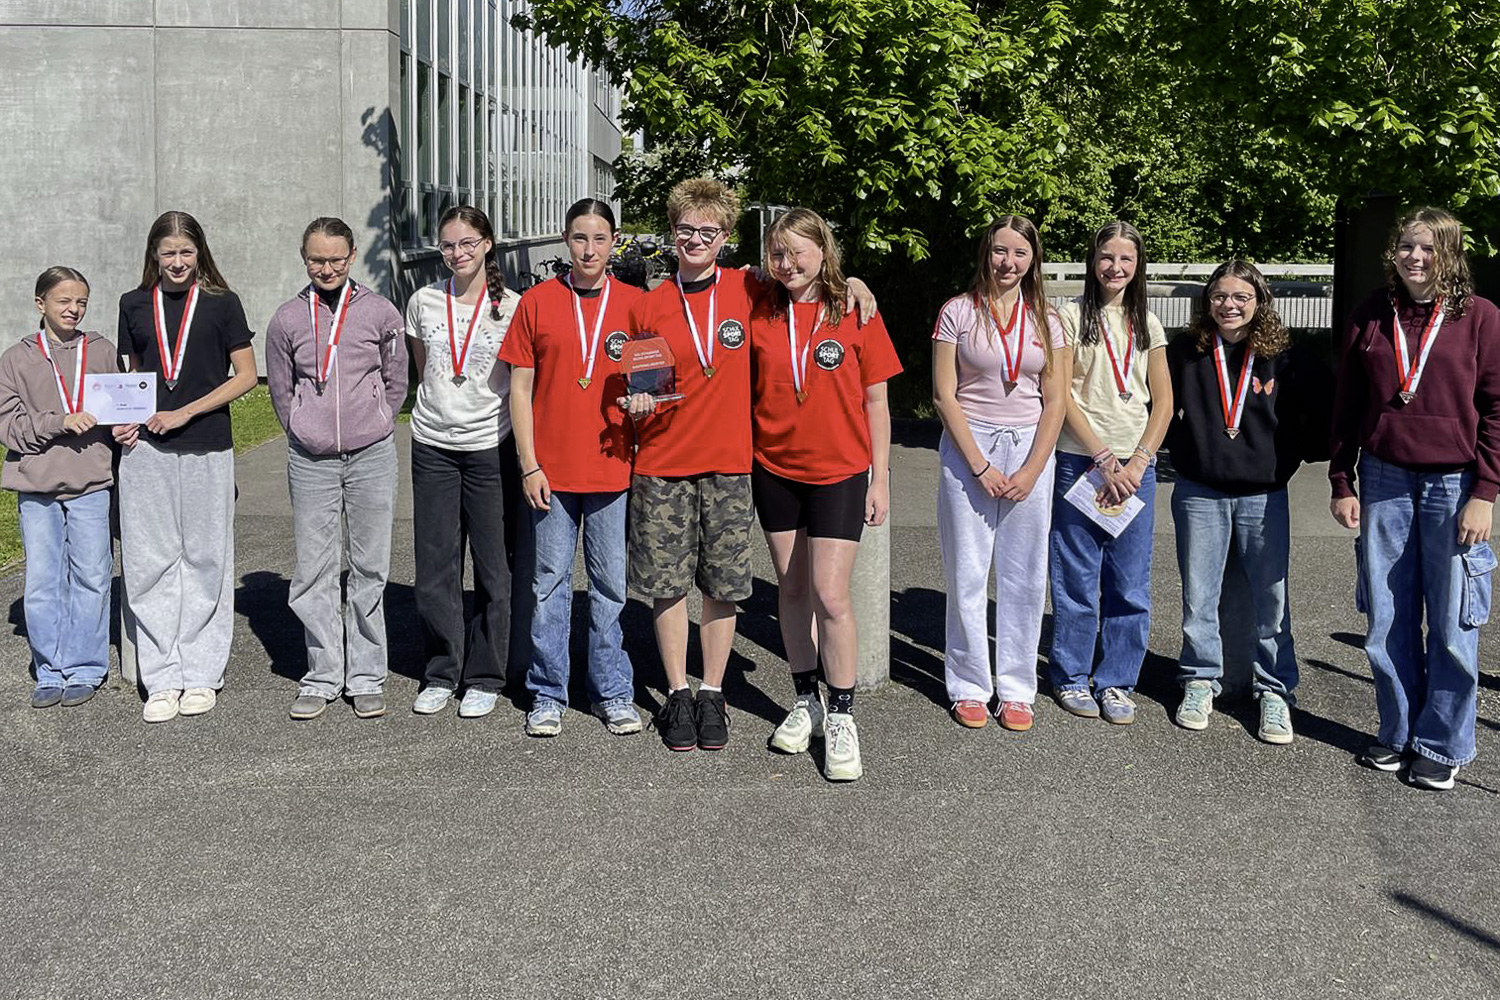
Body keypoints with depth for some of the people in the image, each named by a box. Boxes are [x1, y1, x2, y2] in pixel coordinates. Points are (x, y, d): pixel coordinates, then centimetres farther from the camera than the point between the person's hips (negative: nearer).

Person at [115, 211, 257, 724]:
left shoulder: (222, 303, 2)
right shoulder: (134, 305, 10)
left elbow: (245, 376, 0)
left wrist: (186, 412, -10)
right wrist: (125, 419, 1)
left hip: (206, 449, -2)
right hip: (145, 451, 2)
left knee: (204, 561, 3)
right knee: (150, 564, 2)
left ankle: (201, 675, 13)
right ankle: (162, 680, 9)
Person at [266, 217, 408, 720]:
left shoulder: (379, 311, 1)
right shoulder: (287, 319, 3)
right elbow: (280, 390, 13)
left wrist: (374, 425, 9)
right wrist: (304, 431, 8)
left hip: (371, 456, -1)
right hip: (310, 459, 1)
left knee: (370, 568, 4)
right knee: (314, 570, 3)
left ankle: (367, 677, 13)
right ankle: (322, 676, 14)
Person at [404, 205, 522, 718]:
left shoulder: (511, 306, -3)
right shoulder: (424, 302, 5)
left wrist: (528, 455, -1)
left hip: (490, 447, -3)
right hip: (432, 445, 3)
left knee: (493, 567, 2)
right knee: (435, 566, 6)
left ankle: (484, 678, 15)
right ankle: (440, 674, 19)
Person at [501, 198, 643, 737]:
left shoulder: (636, 304, 5)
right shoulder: (536, 302, 3)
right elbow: (520, 389, 4)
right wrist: (529, 464, -3)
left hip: (613, 467, 0)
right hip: (552, 470, 0)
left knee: (610, 584, 7)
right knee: (550, 582, 6)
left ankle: (613, 692, 18)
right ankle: (548, 694, 16)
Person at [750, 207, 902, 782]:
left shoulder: (855, 314, -3)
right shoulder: (760, 315, 3)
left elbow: (875, 401, 0)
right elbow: (747, 391, 10)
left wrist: (880, 478, -2)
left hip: (840, 473, -3)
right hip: (775, 469, 3)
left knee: (831, 597, -8)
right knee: (791, 588, 10)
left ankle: (841, 717, 6)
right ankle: (805, 702, 25)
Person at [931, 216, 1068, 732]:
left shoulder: (1045, 320, 7)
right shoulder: (958, 312, -1)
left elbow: (1055, 402, 4)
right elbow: (944, 396, -5)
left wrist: (1031, 471, -7)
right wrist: (979, 466, -10)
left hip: (1030, 448, 2)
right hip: (968, 446, -2)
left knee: (1024, 576, 4)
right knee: (967, 573, 0)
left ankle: (1016, 688, 15)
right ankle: (969, 686, 12)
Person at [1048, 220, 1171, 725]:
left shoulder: (1147, 324, 12)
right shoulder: (1073, 316, 0)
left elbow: (1163, 403, 10)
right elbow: (1063, 397, -6)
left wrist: (1137, 462, -5)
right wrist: (1104, 460, -12)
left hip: (1135, 464, 3)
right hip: (1080, 461, -3)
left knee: (1130, 583, 4)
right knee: (1077, 579, 1)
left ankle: (1116, 682, 16)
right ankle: (1071, 677, 15)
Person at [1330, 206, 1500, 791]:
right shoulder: (1370, 317, 7)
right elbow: (1347, 407, 11)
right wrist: (1341, 483, 6)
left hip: (1453, 483, -3)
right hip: (1384, 480, 3)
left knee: (1452, 624, 3)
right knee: (1387, 621, 9)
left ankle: (1441, 745, 15)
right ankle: (1398, 733, 23)